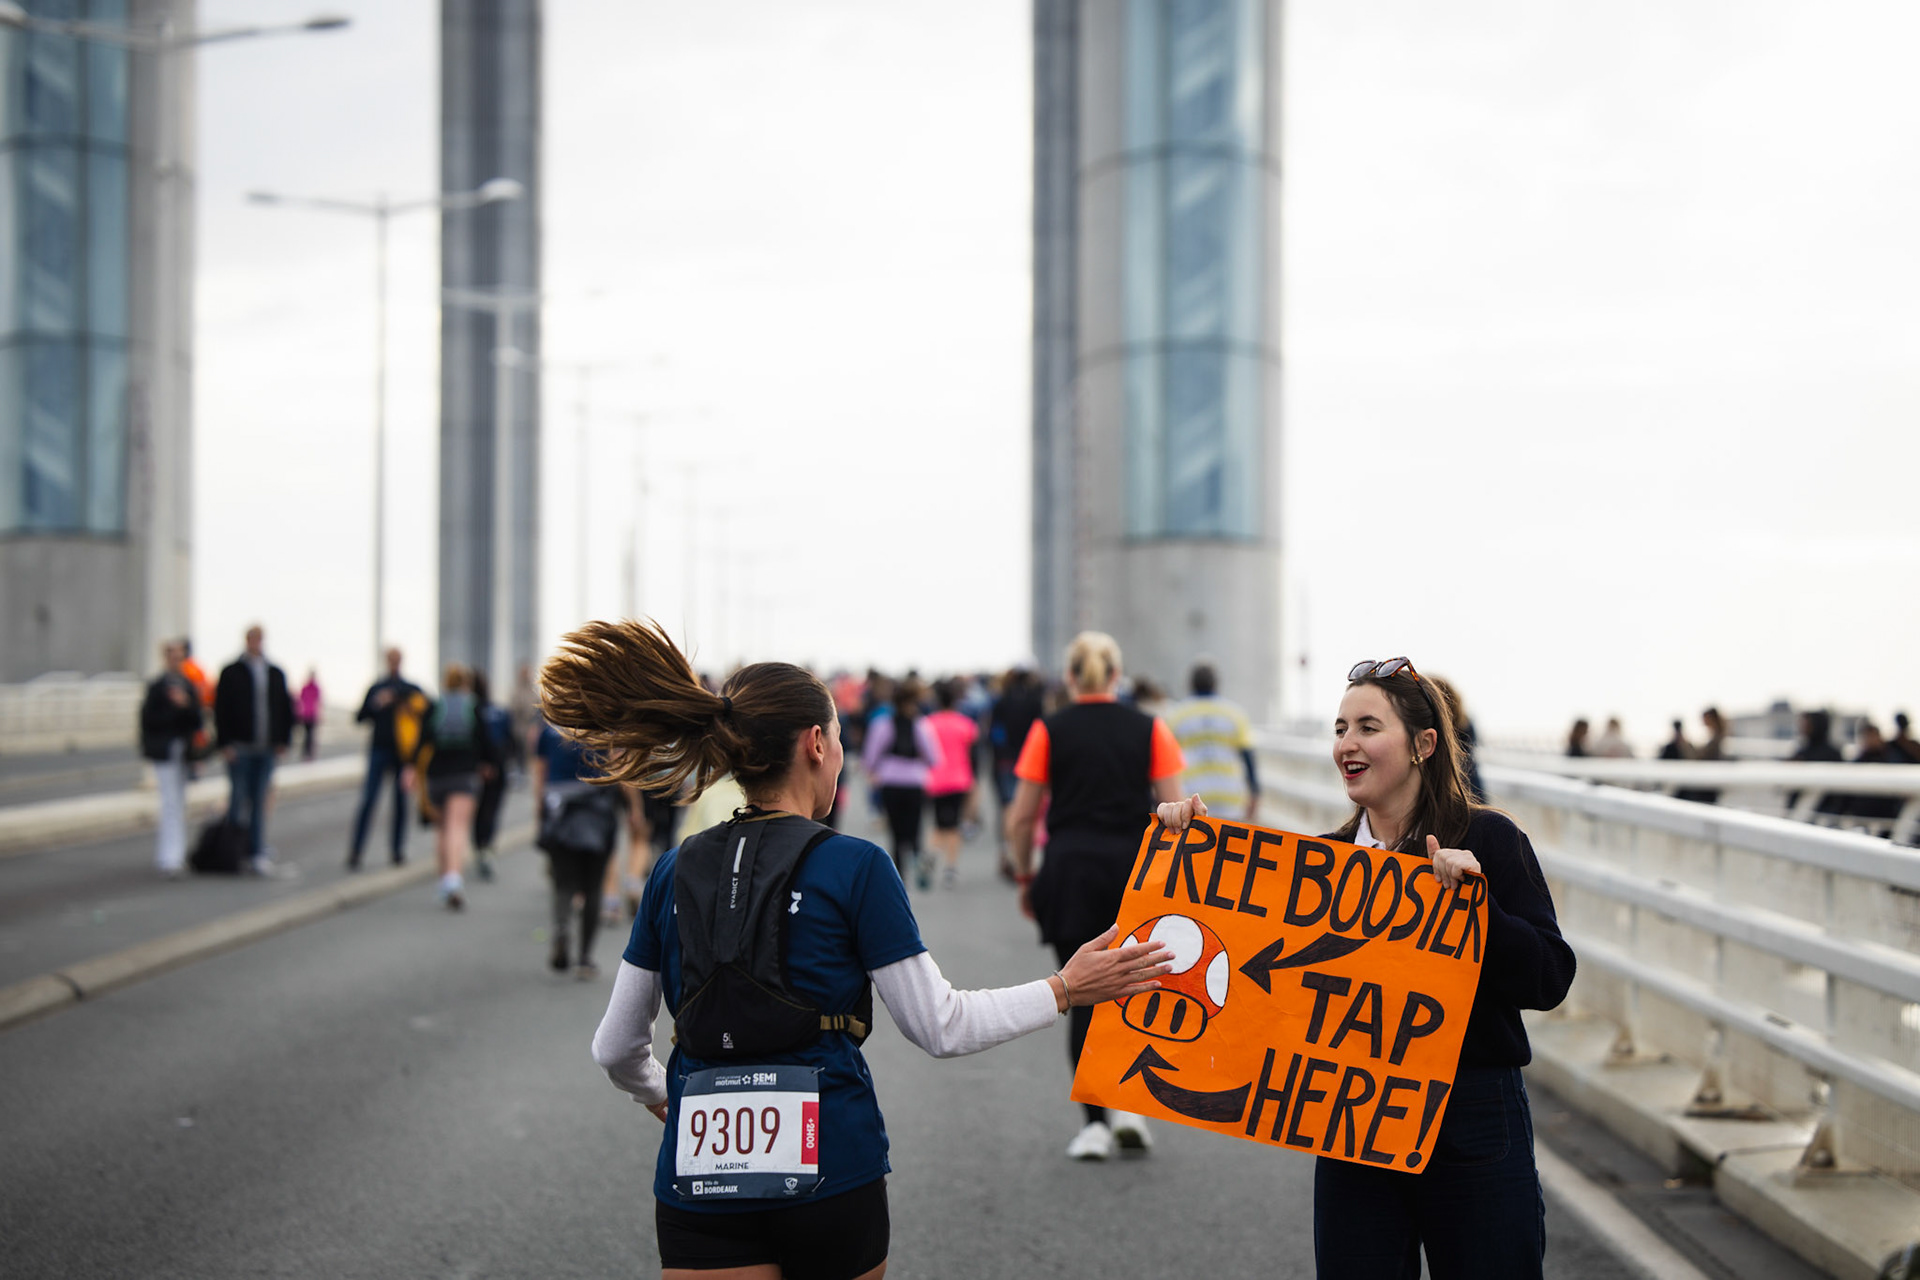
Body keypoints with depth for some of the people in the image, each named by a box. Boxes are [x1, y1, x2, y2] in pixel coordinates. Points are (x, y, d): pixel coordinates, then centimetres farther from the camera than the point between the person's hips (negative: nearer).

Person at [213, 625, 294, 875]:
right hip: (239, 748, -3)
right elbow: (221, 710, -2)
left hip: (266, 749, 3)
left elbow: (286, 709, 17)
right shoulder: (231, 673, 1)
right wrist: (225, 743, -10)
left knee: (259, 801, 5)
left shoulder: (276, 674, 13)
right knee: (238, 798, -3)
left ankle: (257, 854, 7)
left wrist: (284, 740, 6)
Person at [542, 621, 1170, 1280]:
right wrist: (1065, 990, 5)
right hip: (832, 1165, -2)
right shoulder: (855, 866, -8)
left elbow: (616, 1048, 11)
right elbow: (940, 1027, -5)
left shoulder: (675, 872, 4)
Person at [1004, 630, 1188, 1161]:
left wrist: (1025, 878, 12)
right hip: (1133, 868, 1)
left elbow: (1020, 819, 0)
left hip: (1069, 869, -1)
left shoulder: (1049, 730, 0)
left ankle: (1095, 1122, 5)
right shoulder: (1149, 729, 3)